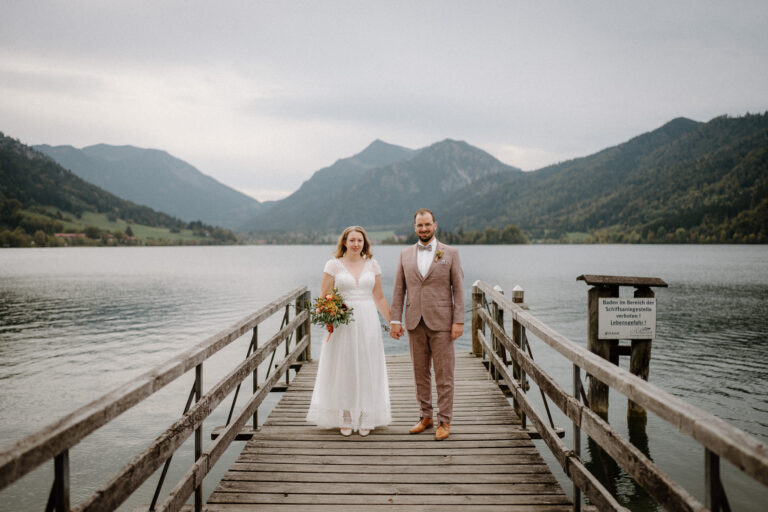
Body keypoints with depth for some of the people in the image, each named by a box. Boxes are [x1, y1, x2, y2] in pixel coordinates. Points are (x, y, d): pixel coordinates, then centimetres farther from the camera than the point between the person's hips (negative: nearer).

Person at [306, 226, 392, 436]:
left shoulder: (372, 264, 8)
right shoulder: (333, 265, 0)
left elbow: (379, 297, 13)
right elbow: (324, 297, 0)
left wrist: (392, 322, 11)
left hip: (368, 322, 2)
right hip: (343, 323, -2)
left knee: (367, 369, 5)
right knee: (343, 369, 2)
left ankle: (365, 419, 15)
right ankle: (346, 420, 13)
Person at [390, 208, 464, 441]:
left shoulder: (450, 253, 1)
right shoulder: (405, 254, 9)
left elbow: (458, 289, -1)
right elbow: (399, 289, 8)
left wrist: (459, 321, -8)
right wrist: (395, 320, 2)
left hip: (441, 322, -3)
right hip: (415, 323, 3)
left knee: (444, 375, 0)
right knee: (420, 373, 10)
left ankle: (444, 421, 9)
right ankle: (425, 416, 22)